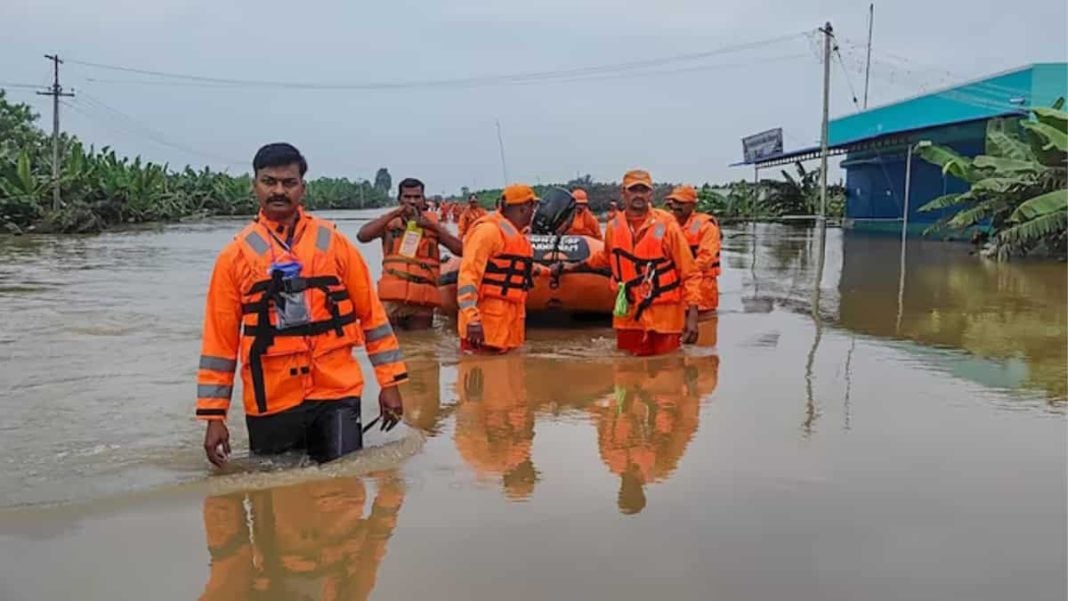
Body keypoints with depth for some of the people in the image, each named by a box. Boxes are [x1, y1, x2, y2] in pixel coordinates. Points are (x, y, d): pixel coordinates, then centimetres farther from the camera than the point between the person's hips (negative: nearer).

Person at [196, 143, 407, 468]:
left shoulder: (333, 242, 3)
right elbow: (219, 338, 3)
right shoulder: (235, 255, 2)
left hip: (336, 391, 0)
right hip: (270, 400, 0)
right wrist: (215, 415, 0)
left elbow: (371, 313, 6)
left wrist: (389, 382, 2)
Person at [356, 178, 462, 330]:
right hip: (392, 298, -1)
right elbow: (362, 235, -10)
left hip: (422, 301, 1)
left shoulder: (432, 222, 10)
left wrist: (433, 226, -10)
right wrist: (393, 214, -12)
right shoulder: (390, 222, 7)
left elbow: (459, 249, 0)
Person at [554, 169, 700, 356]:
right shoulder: (614, 226, 4)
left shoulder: (666, 225, -9)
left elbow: (688, 272, -8)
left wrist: (692, 315, -14)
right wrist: (574, 266, 29)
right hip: (628, 316, 4)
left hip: (664, 317, -4)